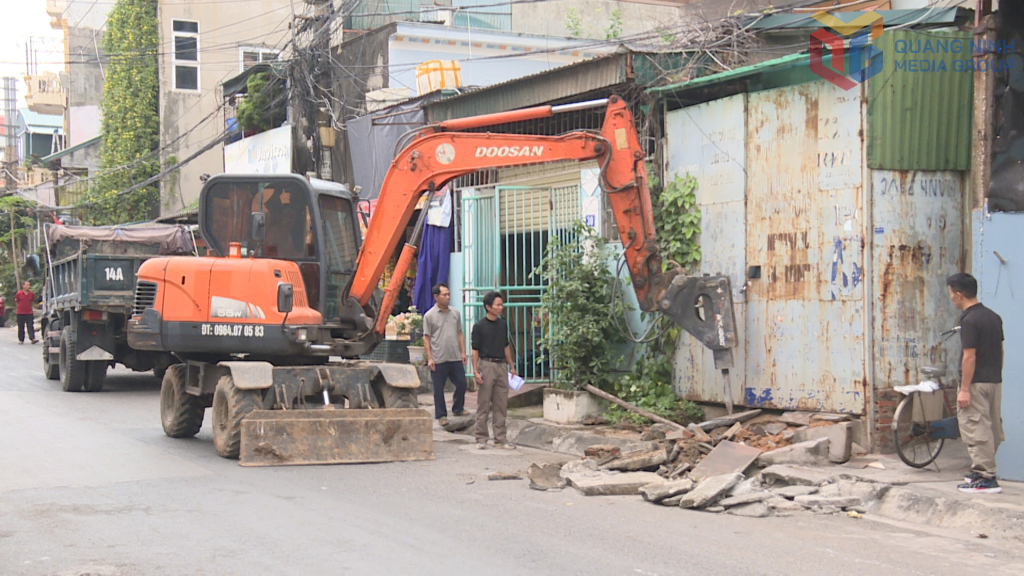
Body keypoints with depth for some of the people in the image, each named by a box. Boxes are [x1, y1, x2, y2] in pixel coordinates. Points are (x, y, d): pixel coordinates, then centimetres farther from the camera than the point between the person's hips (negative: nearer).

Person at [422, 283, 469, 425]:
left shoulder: (455, 313, 9)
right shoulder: (429, 316, -4)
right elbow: (426, 338, -3)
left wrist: (463, 352, 10)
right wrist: (429, 358, -8)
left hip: (455, 358, 4)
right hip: (438, 360, -4)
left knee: (461, 383, 8)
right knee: (439, 389, 3)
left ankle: (458, 409, 28)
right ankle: (441, 415, 14)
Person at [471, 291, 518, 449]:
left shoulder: (503, 324, 11)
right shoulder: (479, 326, -5)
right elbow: (475, 350, -5)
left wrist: (512, 366, 18)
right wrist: (475, 371, -12)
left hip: (501, 366, 5)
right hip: (486, 365, -5)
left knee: (501, 405, 6)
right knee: (483, 405, -1)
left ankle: (500, 439, 12)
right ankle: (481, 438, 7)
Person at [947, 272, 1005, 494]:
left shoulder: (969, 320, -17)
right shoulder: (993, 317, 10)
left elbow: (970, 357, -20)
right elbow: (1000, 350, 15)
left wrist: (964, 389, -18)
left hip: (977, 384, -9)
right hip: (995, 381, 9)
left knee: (976, 429, -5)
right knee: (992, 428, 14)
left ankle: (985, 478, -6)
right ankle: (984, 471, 25)